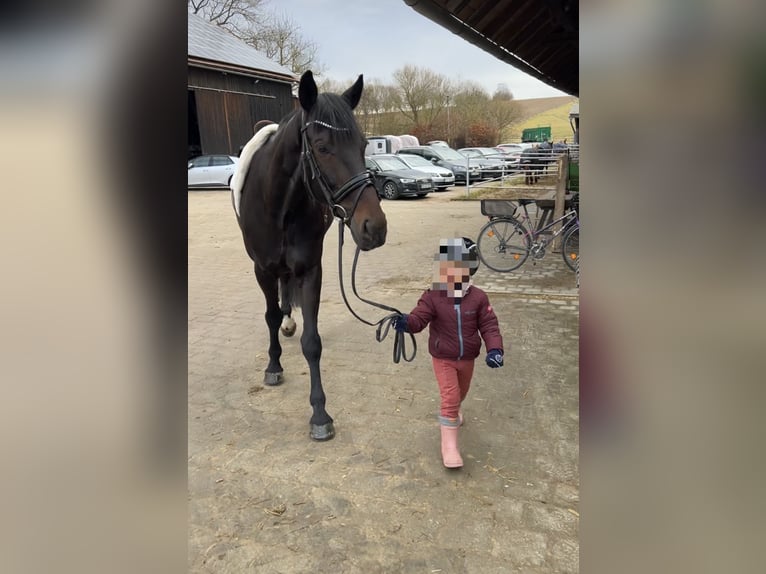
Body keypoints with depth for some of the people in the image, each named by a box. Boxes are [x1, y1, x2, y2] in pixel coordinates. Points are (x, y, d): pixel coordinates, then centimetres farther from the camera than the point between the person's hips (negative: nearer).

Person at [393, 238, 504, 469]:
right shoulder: (432, 297, -17)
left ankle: (454, 409, 62)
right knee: (450, 398, -10)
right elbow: (419, 318, -26)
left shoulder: (478, 297, -13)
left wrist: (494, 349, -26)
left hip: (467, 358, 3)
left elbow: (489, 325, -11)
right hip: (443, 358, -3)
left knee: (460, 393, 26)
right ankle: (449, 445, 3)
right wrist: (406, 322, -50)